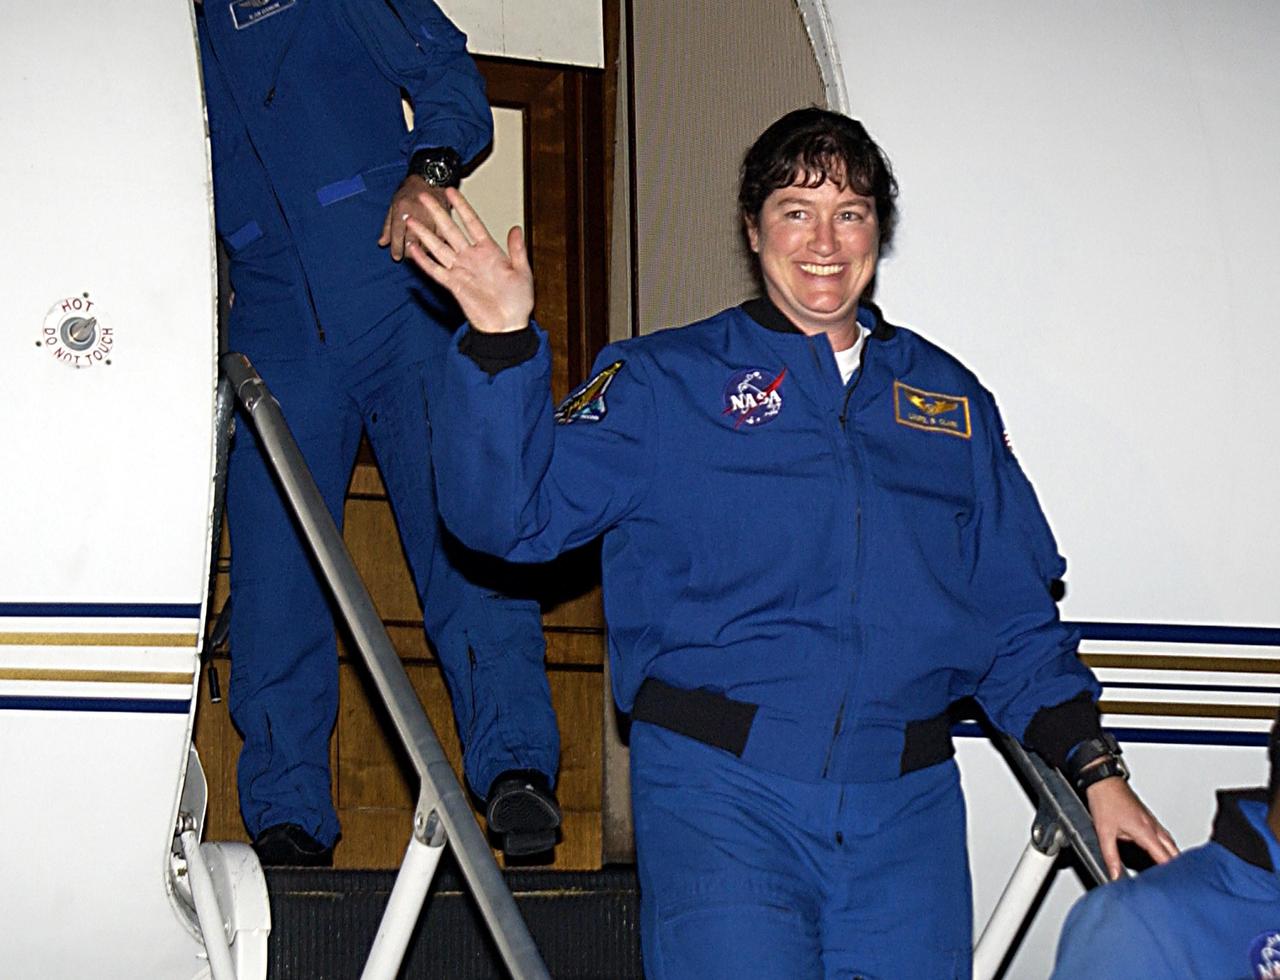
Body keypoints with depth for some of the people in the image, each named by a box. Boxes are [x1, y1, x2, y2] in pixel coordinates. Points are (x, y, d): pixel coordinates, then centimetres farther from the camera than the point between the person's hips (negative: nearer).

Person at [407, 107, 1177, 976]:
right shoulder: (662, 383, 7)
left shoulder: (950, 398, 17)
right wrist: (502, 341, -18)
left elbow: (1015, 619, 19)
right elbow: (511, 510, -5)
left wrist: (1096, 768, 9)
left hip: (907, 806, 4)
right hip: (722, 790, -3)